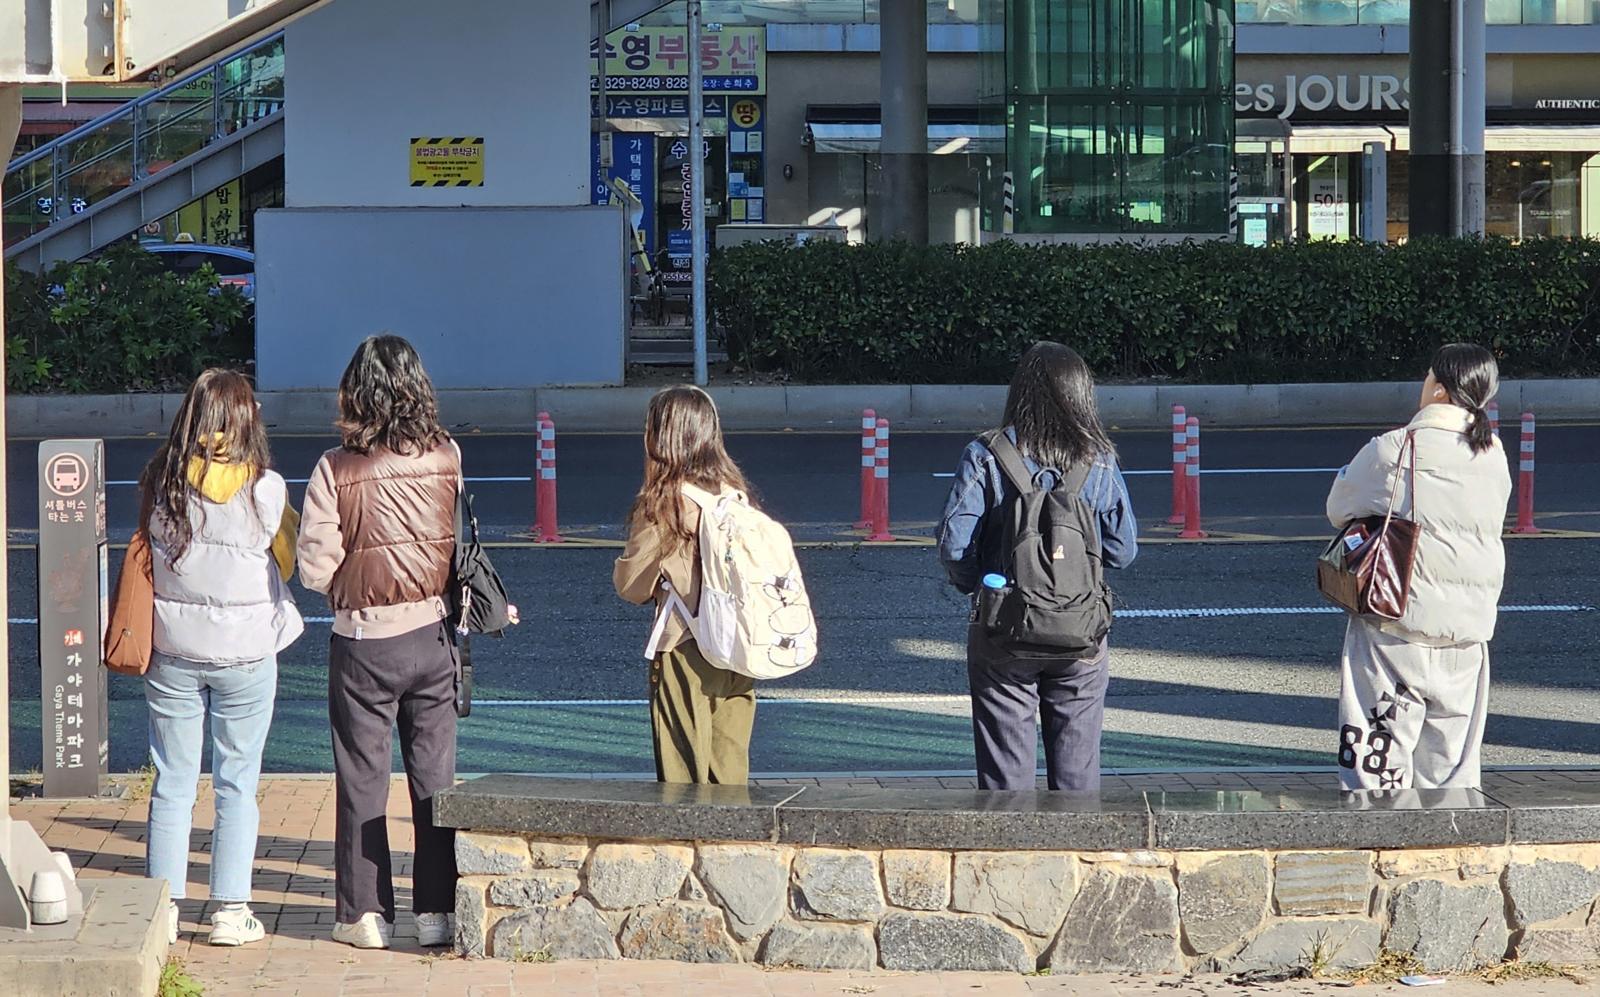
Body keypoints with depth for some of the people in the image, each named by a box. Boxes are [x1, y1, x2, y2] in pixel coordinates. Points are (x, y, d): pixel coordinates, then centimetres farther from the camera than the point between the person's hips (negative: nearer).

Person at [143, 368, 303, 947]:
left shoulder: (161, 483, -6)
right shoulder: (266, 489, -10)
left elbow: (143, 552, 6)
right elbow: (288, 561, 4)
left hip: (172, 650, 2)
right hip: (246, 650, -2)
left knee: (173, 783, 9)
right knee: (237, 784, 7)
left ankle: (163, 908, 10)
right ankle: (230, 911, 8)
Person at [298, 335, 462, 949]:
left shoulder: (337, 469, -13)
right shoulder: (448, 459, -5)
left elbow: (315, 569, -12)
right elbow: (467, 546, 3)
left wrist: (348, 589, 7)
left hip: (364, 640, -3)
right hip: (434, 635, 3)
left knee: (362, 780, 8)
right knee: (435, 776, 11)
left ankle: (365, 913, 11)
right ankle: (438, 910, 14)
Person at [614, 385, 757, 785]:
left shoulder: (662, 500, -12)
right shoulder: (733, 490, 4)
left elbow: (631, 583, -6)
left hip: (685, 647, -6)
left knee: (684, 774, 2)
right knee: (729, 767, 12)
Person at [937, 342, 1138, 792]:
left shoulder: (985, 457, -9)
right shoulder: (1099, 463, -3)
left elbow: (953, 545, -13)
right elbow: (1123, 551, -1)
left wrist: (977, 587, 6)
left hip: (1003, 635, -2)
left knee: (1006, 764, 7)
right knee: (1077, 768, 11)